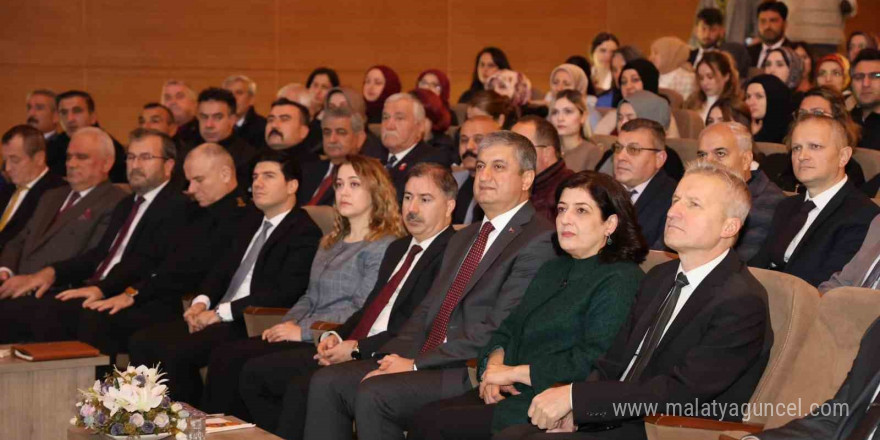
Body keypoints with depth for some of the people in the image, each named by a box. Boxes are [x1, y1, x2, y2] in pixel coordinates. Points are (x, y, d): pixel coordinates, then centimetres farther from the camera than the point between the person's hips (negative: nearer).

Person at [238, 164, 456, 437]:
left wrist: (358, 348, -15)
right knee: (255, 373, 1)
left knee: (303, 388, -29)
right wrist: (336, 337, 3)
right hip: (354, 349, 10)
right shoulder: (398, 248, 23)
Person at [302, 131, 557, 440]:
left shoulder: (538, 241, -8)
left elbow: (499, 329, -16)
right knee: (327, 382, -6)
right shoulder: (463, 239, 24)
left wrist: (416, 364, -15)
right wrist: (399, 357, -2)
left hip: (472, 374, -9)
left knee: (374, 393, -27)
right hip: (425, 361, 9)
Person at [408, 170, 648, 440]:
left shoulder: (620, 280, -8)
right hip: (514, 395, 8)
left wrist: (513, 372, -12)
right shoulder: (552, 270, 22)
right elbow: (509, 329, 23)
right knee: (428, 415, -15)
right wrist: (495, 365, -1)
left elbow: (592, 361, -19)